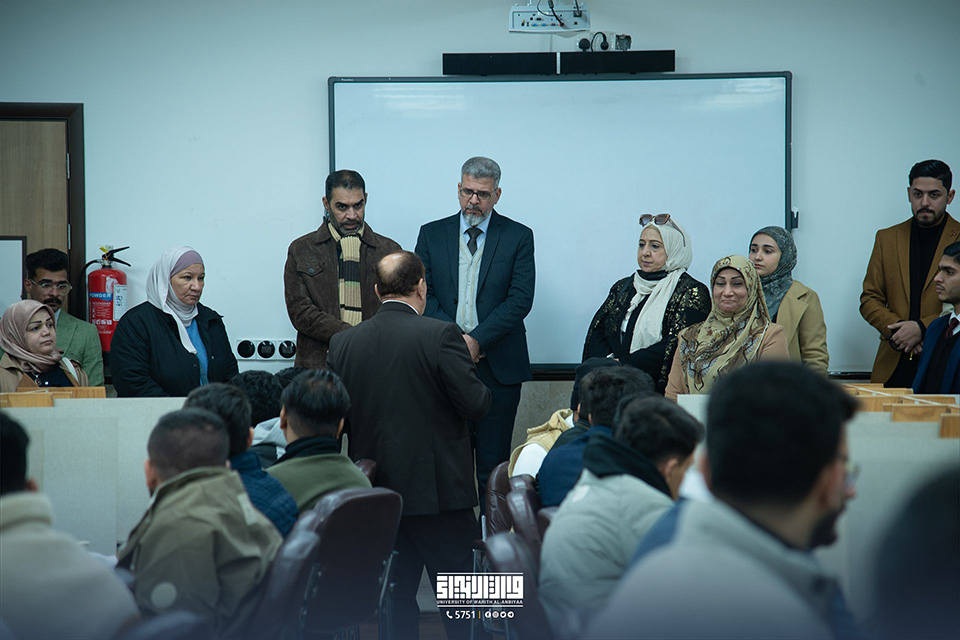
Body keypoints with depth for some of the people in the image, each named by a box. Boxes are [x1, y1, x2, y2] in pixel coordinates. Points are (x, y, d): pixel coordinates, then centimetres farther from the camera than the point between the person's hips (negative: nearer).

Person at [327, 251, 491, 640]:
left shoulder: (343, 343, 0)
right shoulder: (440, 335, -13)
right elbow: (476, 404, -14)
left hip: (376, 491, 4)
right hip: (437, 489, -4)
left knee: (395, 594, 13)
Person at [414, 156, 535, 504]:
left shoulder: (518, 237, 5)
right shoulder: (432, 234, 10)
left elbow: (520, 299, -4)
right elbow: (422, 294, 4)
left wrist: (477, 339, -14)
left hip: (498, 364, -1)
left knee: (493, 463, -1)